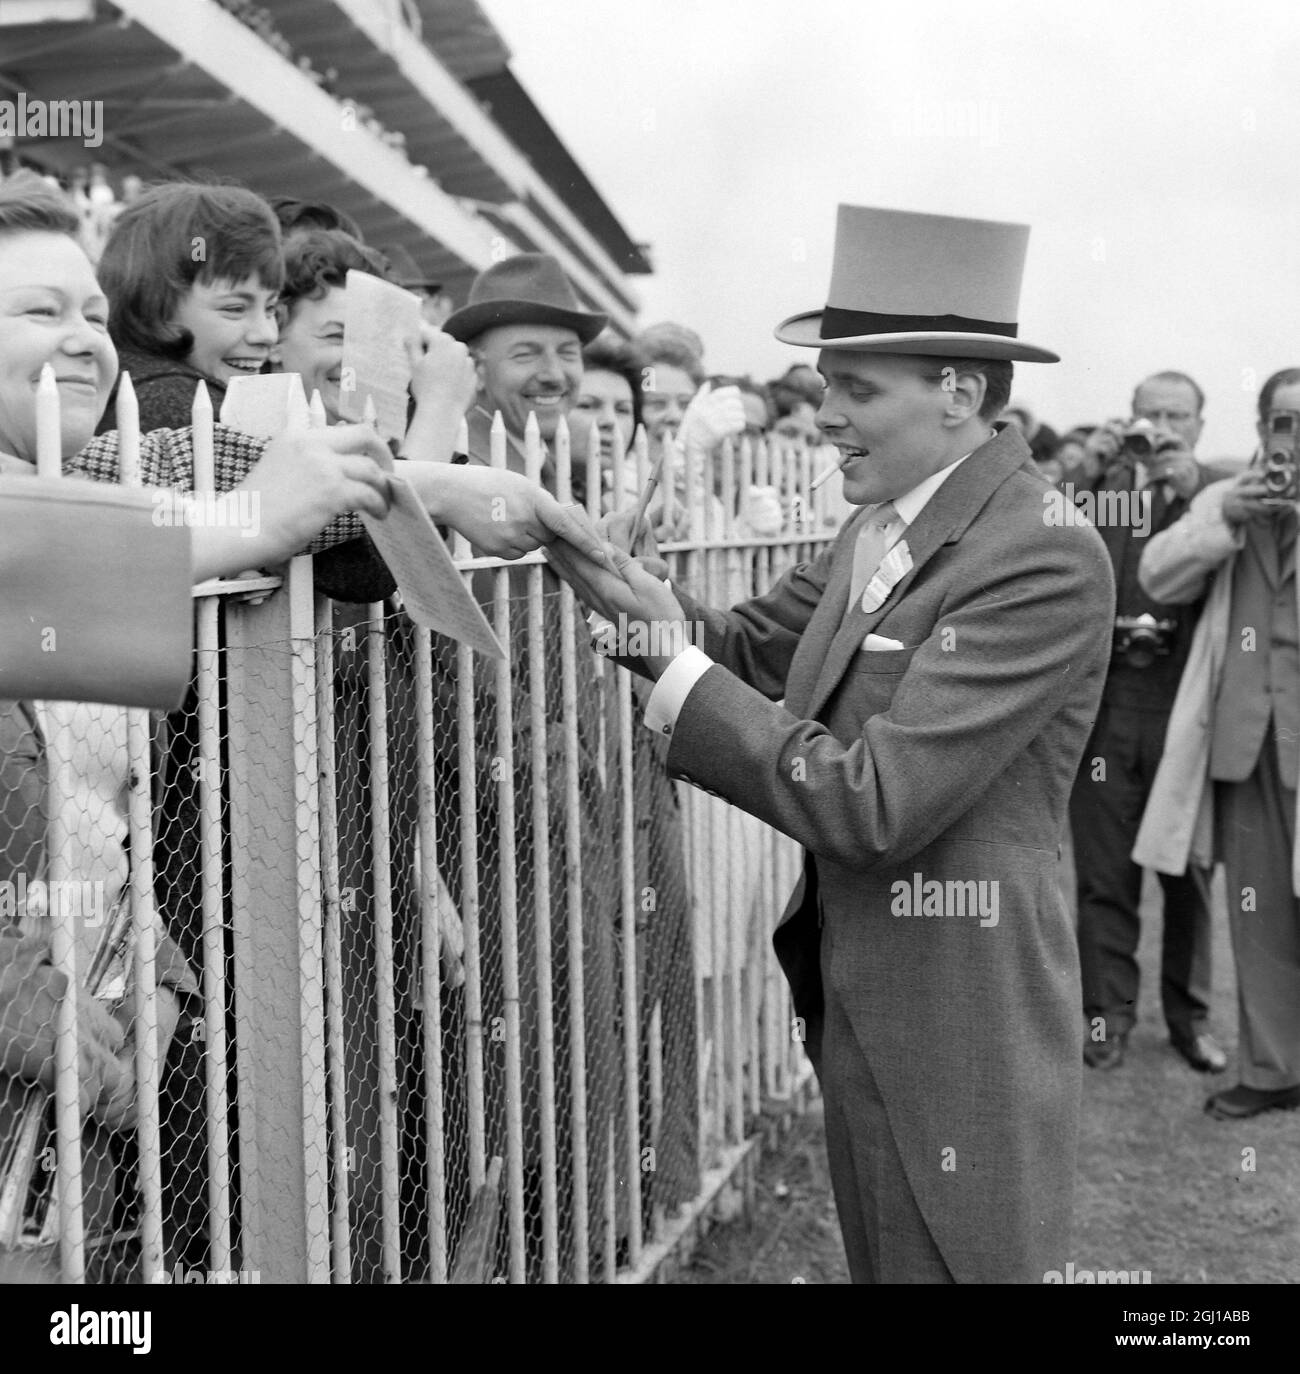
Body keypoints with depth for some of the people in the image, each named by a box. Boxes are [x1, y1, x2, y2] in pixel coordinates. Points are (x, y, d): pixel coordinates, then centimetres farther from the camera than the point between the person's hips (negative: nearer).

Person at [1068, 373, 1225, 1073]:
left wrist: (1190, 491, -14)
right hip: (1105, 698, 0)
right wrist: (1090, 469, -12)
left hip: (1184, 699, 0)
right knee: (1104, 871, 4)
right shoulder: (1099, 487, 8)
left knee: (1188, 868, 8)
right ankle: (1106, 1014, 14)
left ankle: (1190, 1015, 21)